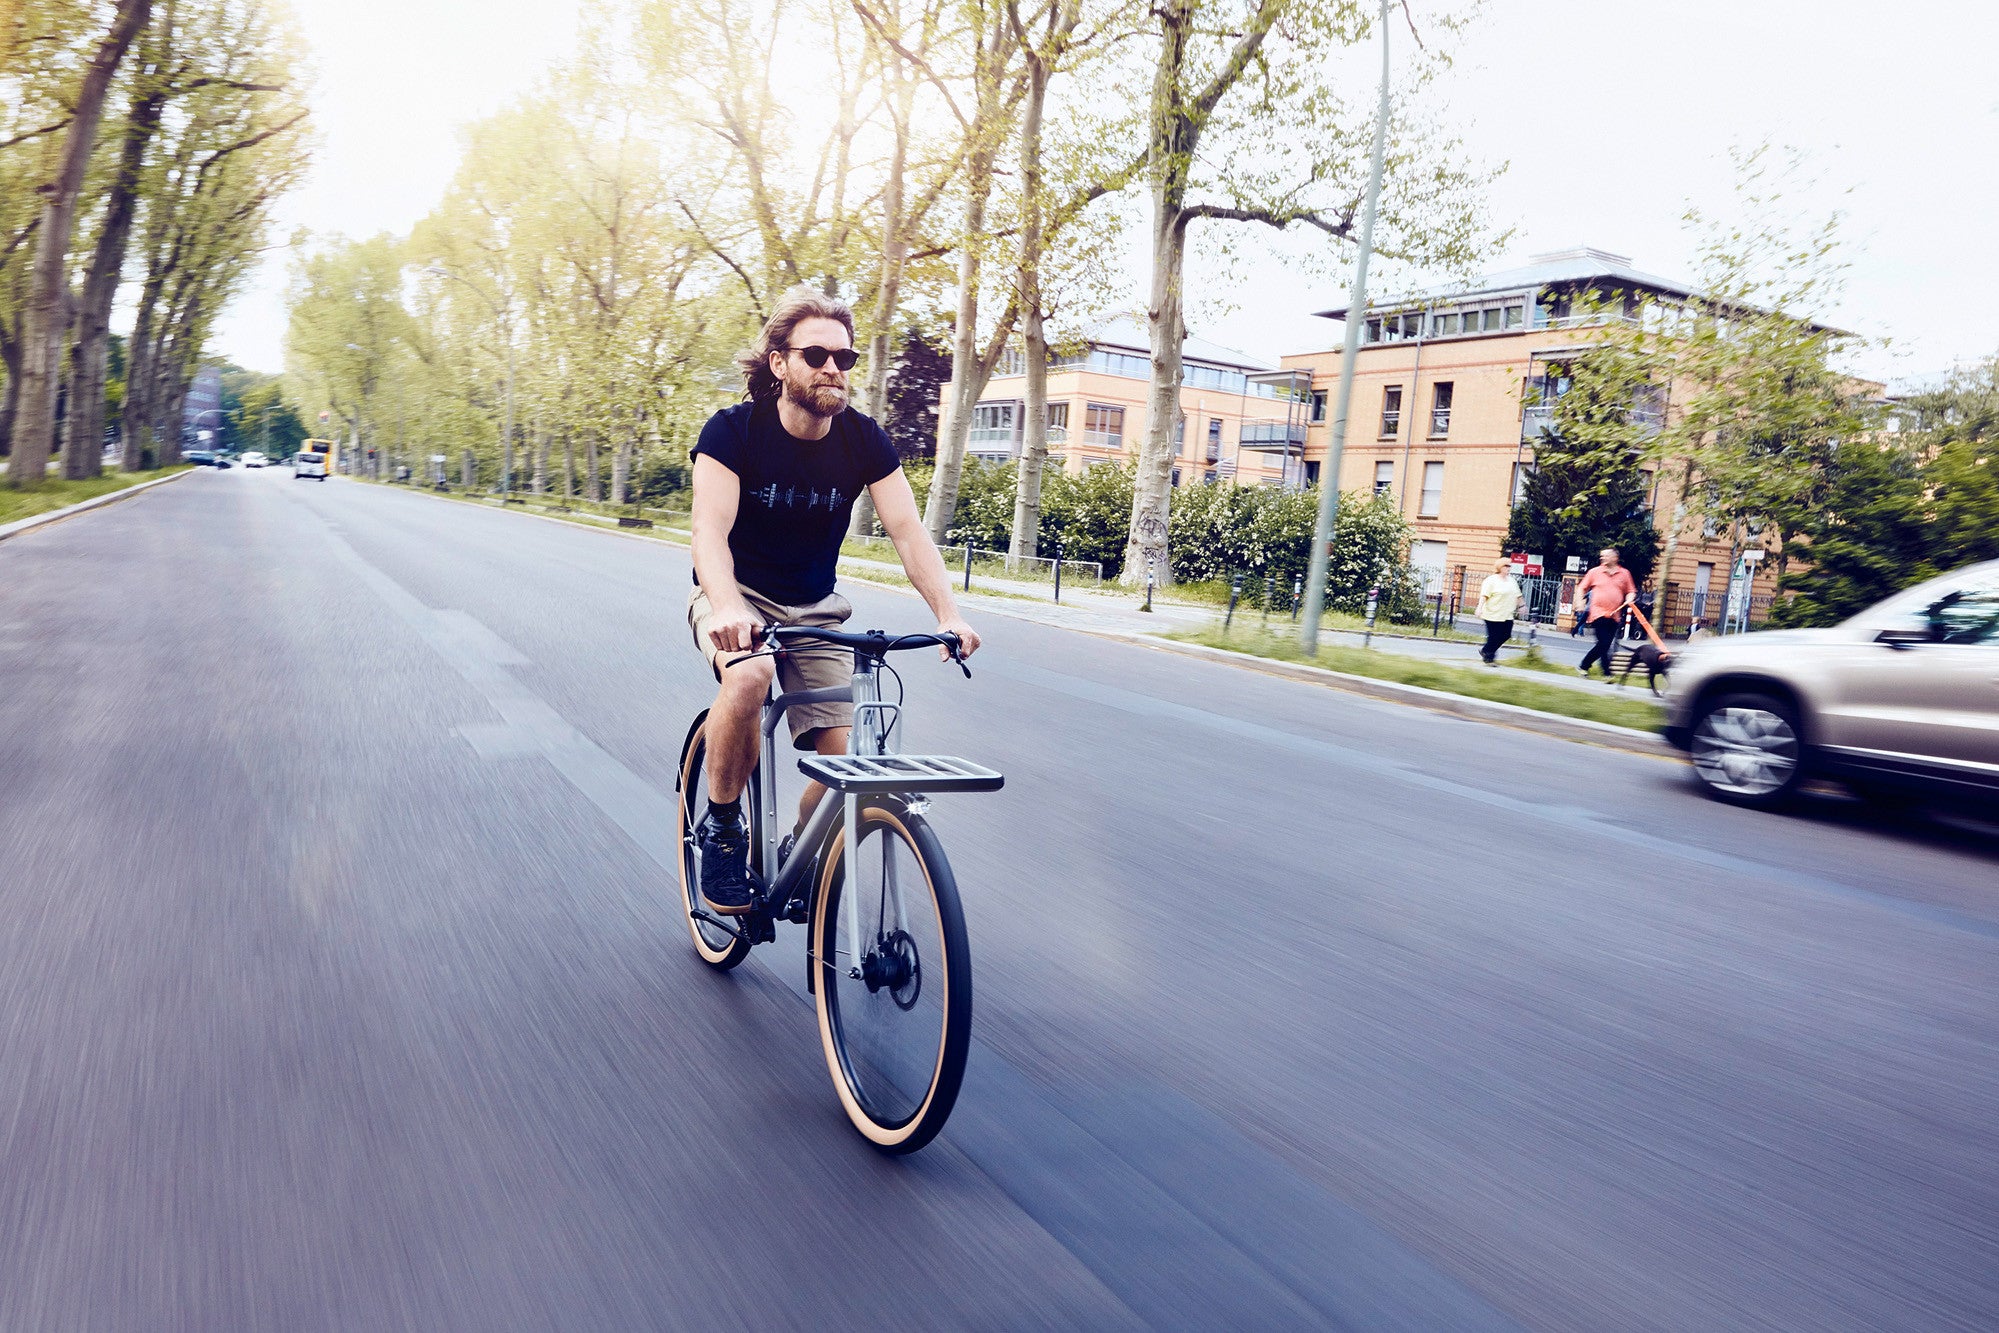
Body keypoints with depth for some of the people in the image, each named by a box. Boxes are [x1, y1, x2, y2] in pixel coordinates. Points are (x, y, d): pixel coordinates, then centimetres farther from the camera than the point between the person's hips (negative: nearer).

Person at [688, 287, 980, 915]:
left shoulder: (863, 440, -8)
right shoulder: (733, 430, -16)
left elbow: (909, 531, -15)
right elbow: (710, 532, -27)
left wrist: (949, 615, -31)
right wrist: (727, 608, -47)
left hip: (814, 609, 3)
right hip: (736, 596, -3)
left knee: (841, 756, -11)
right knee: (748, 678, -37)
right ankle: (721, 827, -13)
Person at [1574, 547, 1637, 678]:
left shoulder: (1624, 573, 9)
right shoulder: (1595, 572, 5)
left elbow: (1630, 591, 16)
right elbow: (1582, 588, 11)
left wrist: (1629, 599, -5)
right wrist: (1580, 603, -2)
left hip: (1614, 615, 3)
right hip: (1598, 613, -3)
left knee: (1604, 645, 7)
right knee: (1603, 644, -11)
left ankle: (1583, 666, 22)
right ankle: (1607, 674, -6)